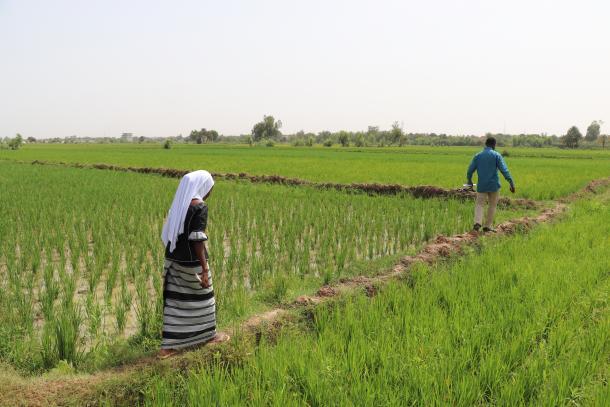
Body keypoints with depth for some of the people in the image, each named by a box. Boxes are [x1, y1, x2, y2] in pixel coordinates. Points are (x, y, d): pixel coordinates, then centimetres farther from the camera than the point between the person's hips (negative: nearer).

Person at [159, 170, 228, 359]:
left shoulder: (179, 204, 7)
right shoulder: (199, 207, -17)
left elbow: (170, 233, 12)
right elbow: (197, 239, -21)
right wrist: (205, 269, -20)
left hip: (174, 259, 7)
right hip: (192, 261, -7)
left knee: (175, 301, 10)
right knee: (203, 297, 13)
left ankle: (168, 346, 12)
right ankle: (209, 335, 32)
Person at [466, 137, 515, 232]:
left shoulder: (477, 156, 5)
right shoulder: (496, 155, -3)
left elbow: (470, 170, 5)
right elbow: (504, 170, -12)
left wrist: (469, 181, 22)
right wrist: (511, 183, -12)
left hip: (481, 186, 2)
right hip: (494, 185, -1)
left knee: (479, 204, 7)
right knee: (492, 205, 13)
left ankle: (477, 222, -16)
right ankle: (487, 226, 14)